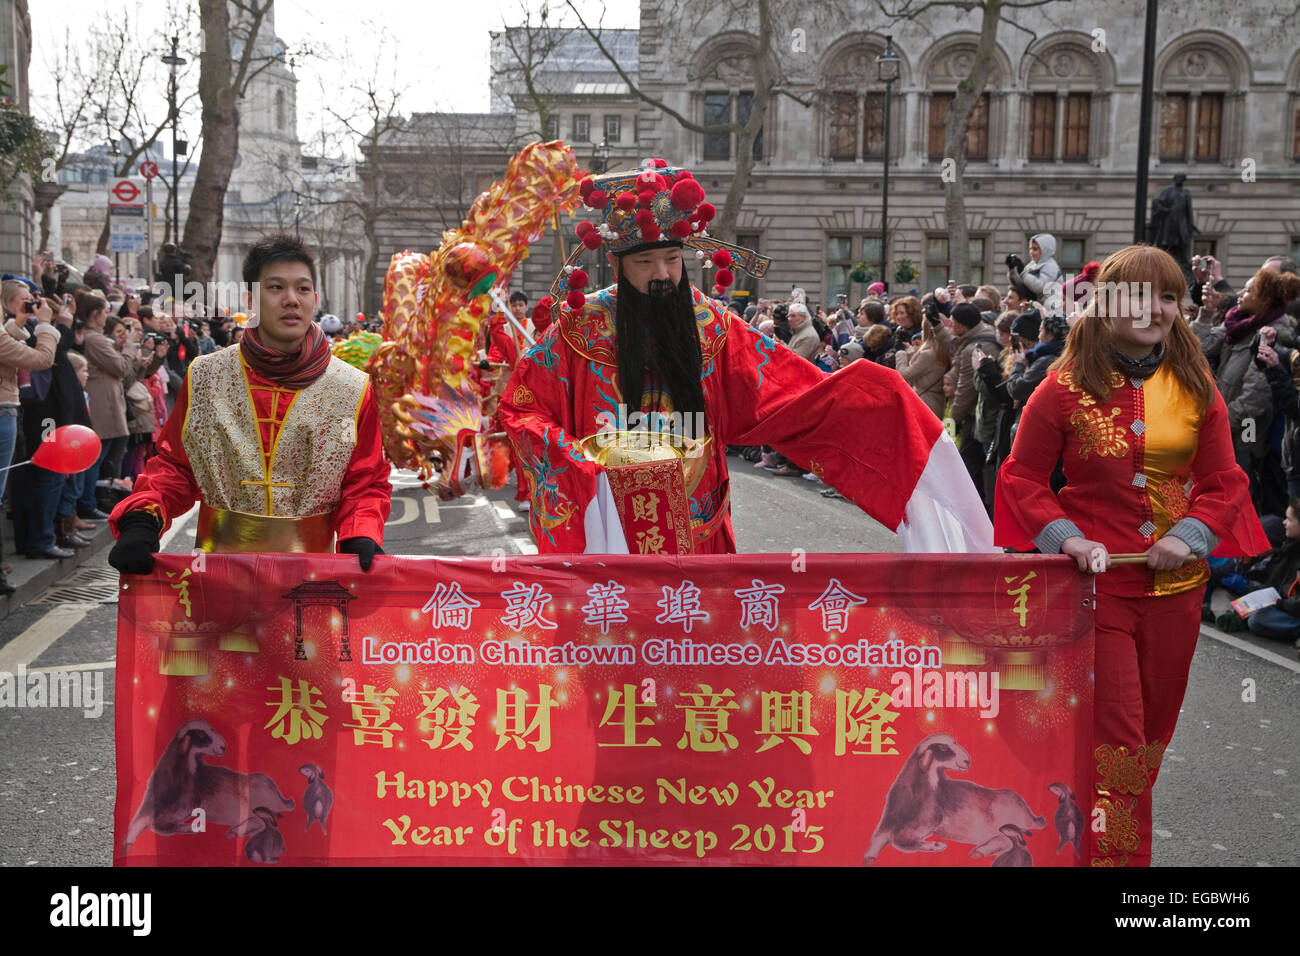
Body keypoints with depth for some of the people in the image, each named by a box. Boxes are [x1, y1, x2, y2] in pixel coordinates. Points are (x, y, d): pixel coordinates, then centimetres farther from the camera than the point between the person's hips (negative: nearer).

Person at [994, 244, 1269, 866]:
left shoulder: (1196, 388, 2)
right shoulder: (1066, 387, -7)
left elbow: (1224, 481, 6)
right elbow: (1021, 476, -2)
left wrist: (1190, 535, -11)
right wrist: (1065, 537, -16)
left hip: (1175, 585, 4)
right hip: (1096, 582, -4)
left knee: (1152, 732, 17)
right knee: (1115, 738, -5)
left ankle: (1127, 841, 36)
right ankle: (1114, 854, 6)